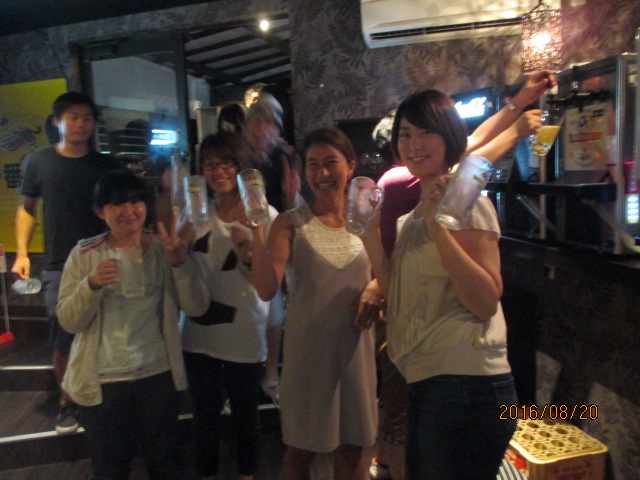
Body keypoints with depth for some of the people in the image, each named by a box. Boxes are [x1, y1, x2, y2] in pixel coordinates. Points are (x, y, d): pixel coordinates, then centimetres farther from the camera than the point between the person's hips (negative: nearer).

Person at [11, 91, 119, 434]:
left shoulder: (106, 165, 4)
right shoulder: (38, 162, 3)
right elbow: (27, 209, 10)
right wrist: (21, 252, 1)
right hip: (59, 267, 0)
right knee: (63, 341, 3)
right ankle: (66, 403, 25)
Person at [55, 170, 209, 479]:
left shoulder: (164, 249, -4)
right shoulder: (84, 254, -4)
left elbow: (197, 307, -11)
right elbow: (69, 322, -7)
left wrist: (180, 262, -26)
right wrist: (92, 285, -25)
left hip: (158, 375, 1)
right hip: (102, 381, 0)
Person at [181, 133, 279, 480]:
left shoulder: (265, 216, -6)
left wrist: (247, 256, -26)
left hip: (245, 338, -2)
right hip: (199, 335, 3)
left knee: (245, 414, 15)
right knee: (205, 415, 17)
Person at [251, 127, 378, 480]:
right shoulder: (291, 223, -6)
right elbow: (266, 290, -17)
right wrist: (256, 229, -25)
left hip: (355, 347, 2)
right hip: (307, 349, -2)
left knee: (351, 448, 16)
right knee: (300, 449, 15)